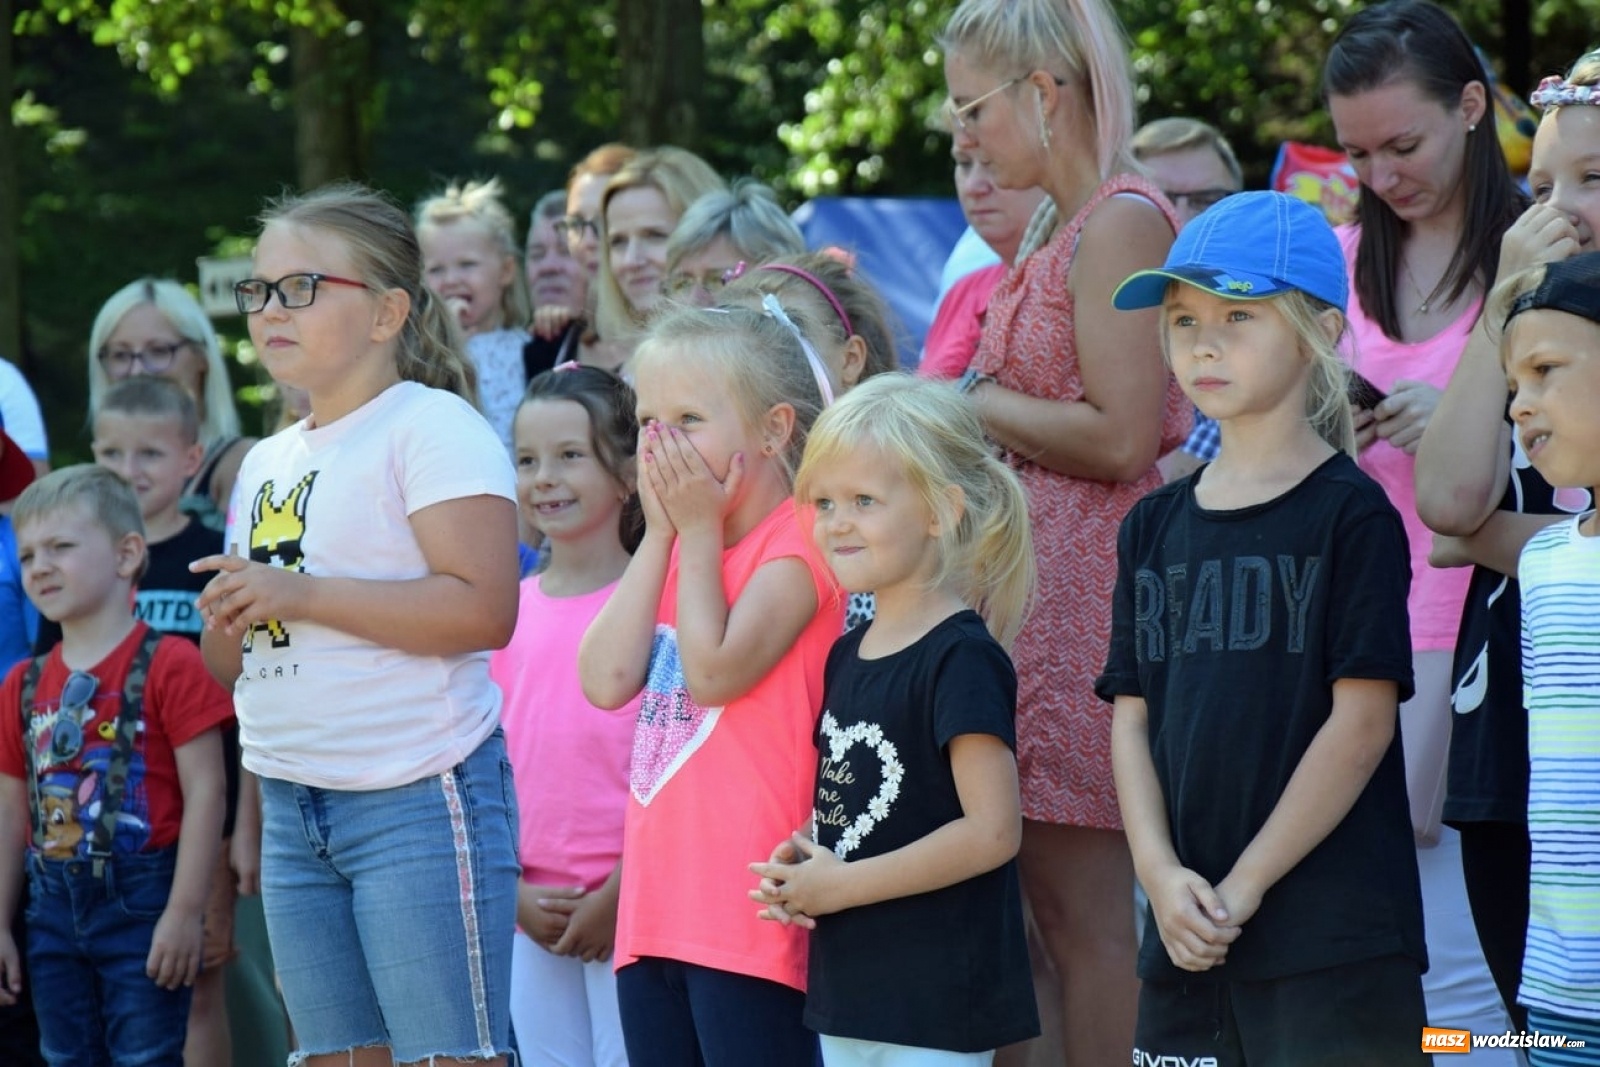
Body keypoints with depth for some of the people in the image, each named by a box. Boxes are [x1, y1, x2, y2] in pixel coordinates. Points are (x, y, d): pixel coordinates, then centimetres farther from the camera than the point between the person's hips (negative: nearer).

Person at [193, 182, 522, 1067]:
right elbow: (231, 667, 23)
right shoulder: (266, 462, 16)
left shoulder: (430, 427, -8)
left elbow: (484, 609, -21)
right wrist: (228, 620, -3)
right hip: (293, 810, 8)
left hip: (419, 796, -8)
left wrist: (298, 595, -20)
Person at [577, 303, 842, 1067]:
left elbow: (715, 671, -20)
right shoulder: (678, 550, 17)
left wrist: (699, 531, -8)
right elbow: (607, 680, 3)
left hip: (747, 910, -9)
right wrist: (662, 533, 3)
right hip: (656, 908, 9)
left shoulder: (797, 541, -7)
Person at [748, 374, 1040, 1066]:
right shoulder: (847, 656, 12)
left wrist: (842, 885, -16)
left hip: (938, 1003, -9)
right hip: (847, 994, 9)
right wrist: (797, 871, 0)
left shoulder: (961, 658, -14)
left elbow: (992, 831, -20)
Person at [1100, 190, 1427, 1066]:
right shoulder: (1155, 527, 13)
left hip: (1333, 938, -5)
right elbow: (1131, 715, 9)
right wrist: (1161, 873, -7)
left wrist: (1245, 886, -13)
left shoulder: (1350, 515, -4)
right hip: (1189, 938, 5)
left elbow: (1363, 717, -10)